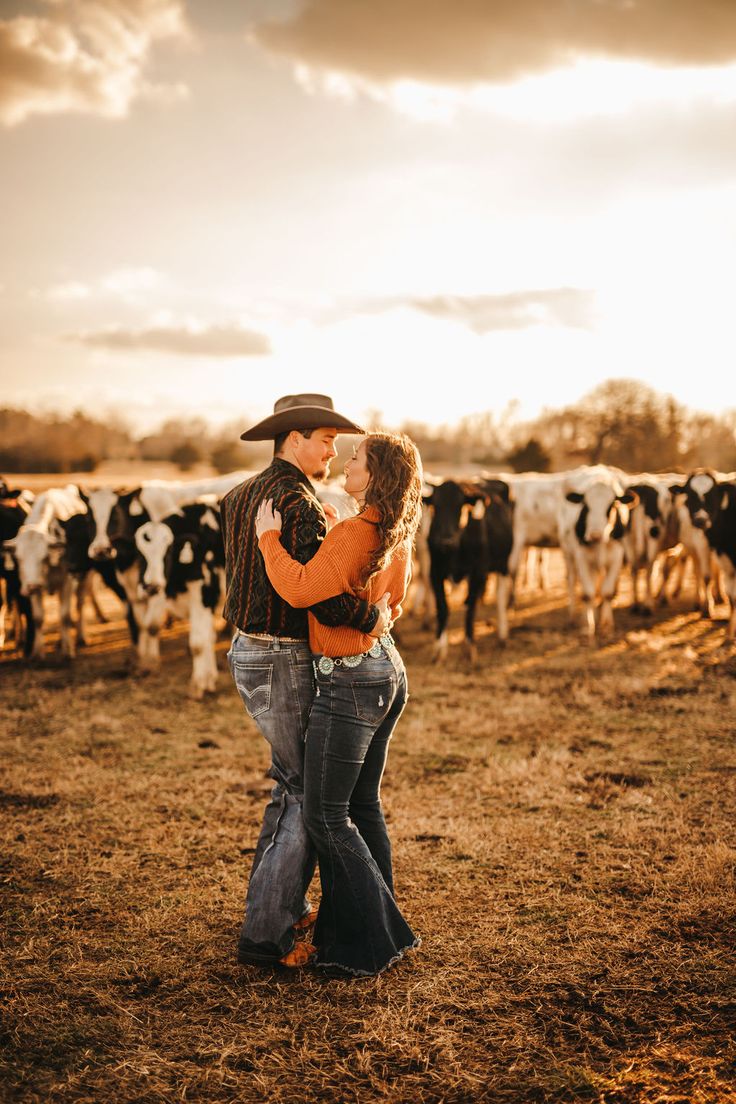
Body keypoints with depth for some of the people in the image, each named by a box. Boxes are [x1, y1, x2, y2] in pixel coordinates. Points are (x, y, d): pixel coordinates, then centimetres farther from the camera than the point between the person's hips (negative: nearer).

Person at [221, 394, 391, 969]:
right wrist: (374, 616, -11)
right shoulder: (301, 505, -19)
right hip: (286, 664, -10)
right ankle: (266, 933, 5)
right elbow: (324, 597, -29)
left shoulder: (238, 497, 11)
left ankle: (276, 904, 33)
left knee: (293, 780, 23)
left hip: (248, 653, 10)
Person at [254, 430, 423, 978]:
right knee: (363, 806, 18)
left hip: (350, 682, -9)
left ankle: (369, 946, 8)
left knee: (327, 816, 1)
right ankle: (383, 929, 27)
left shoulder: (353, 535, -21)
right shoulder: (398, 537, 7)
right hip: (387, 671, 9)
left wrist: (270, 538, -15)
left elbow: (299, 589, -31)